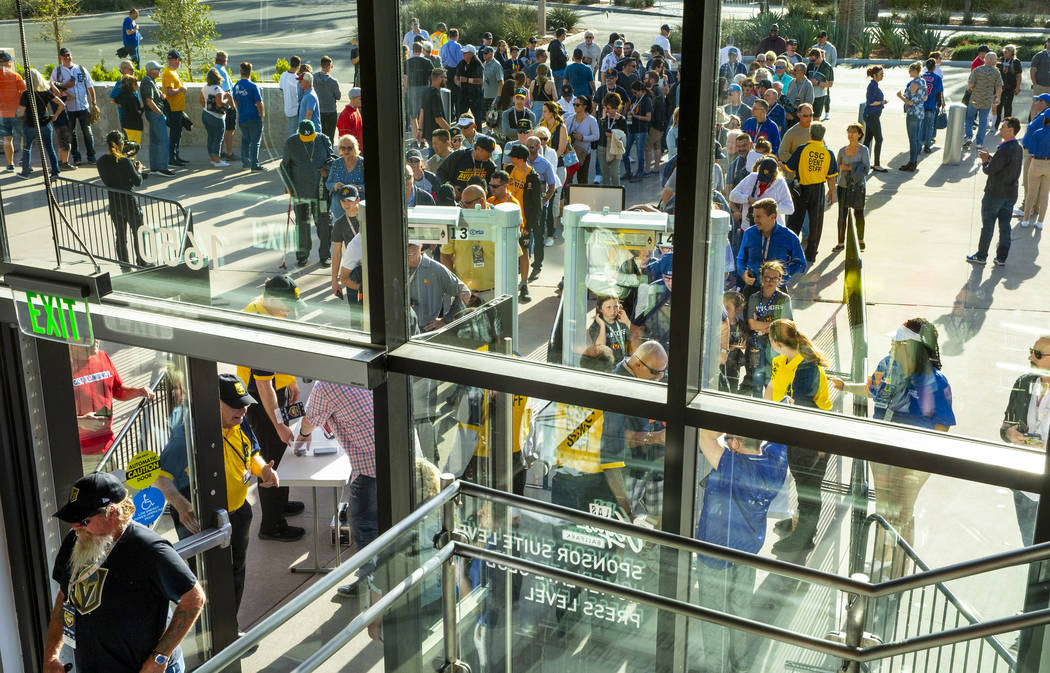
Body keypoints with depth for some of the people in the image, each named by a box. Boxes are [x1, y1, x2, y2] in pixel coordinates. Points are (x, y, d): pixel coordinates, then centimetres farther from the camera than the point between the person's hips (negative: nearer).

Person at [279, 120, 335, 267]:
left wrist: (327, 168, -13)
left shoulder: (323, 140, -1)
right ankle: (302, 255, 17)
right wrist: (288, 185, -5)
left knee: (324, 221, 0)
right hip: (300, 188, 0)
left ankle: (325, 255, 11)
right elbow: (285, 165, 4)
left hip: (321, 188, 0)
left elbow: (332, 157, 9)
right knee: (302, 222, 3)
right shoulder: (291, 143, -3)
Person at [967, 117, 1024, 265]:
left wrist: (984, 162, 1)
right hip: (1011, 193, 8)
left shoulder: (1005, 150, -23)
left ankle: (981, 256, 16)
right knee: (1005, 226, 12)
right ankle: (1001, 258, 17)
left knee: (987, 226, 5)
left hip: (995, 193, -8)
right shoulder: (1018, 147, 5)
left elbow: (989, 170, -19)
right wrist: (990, 158, 5)